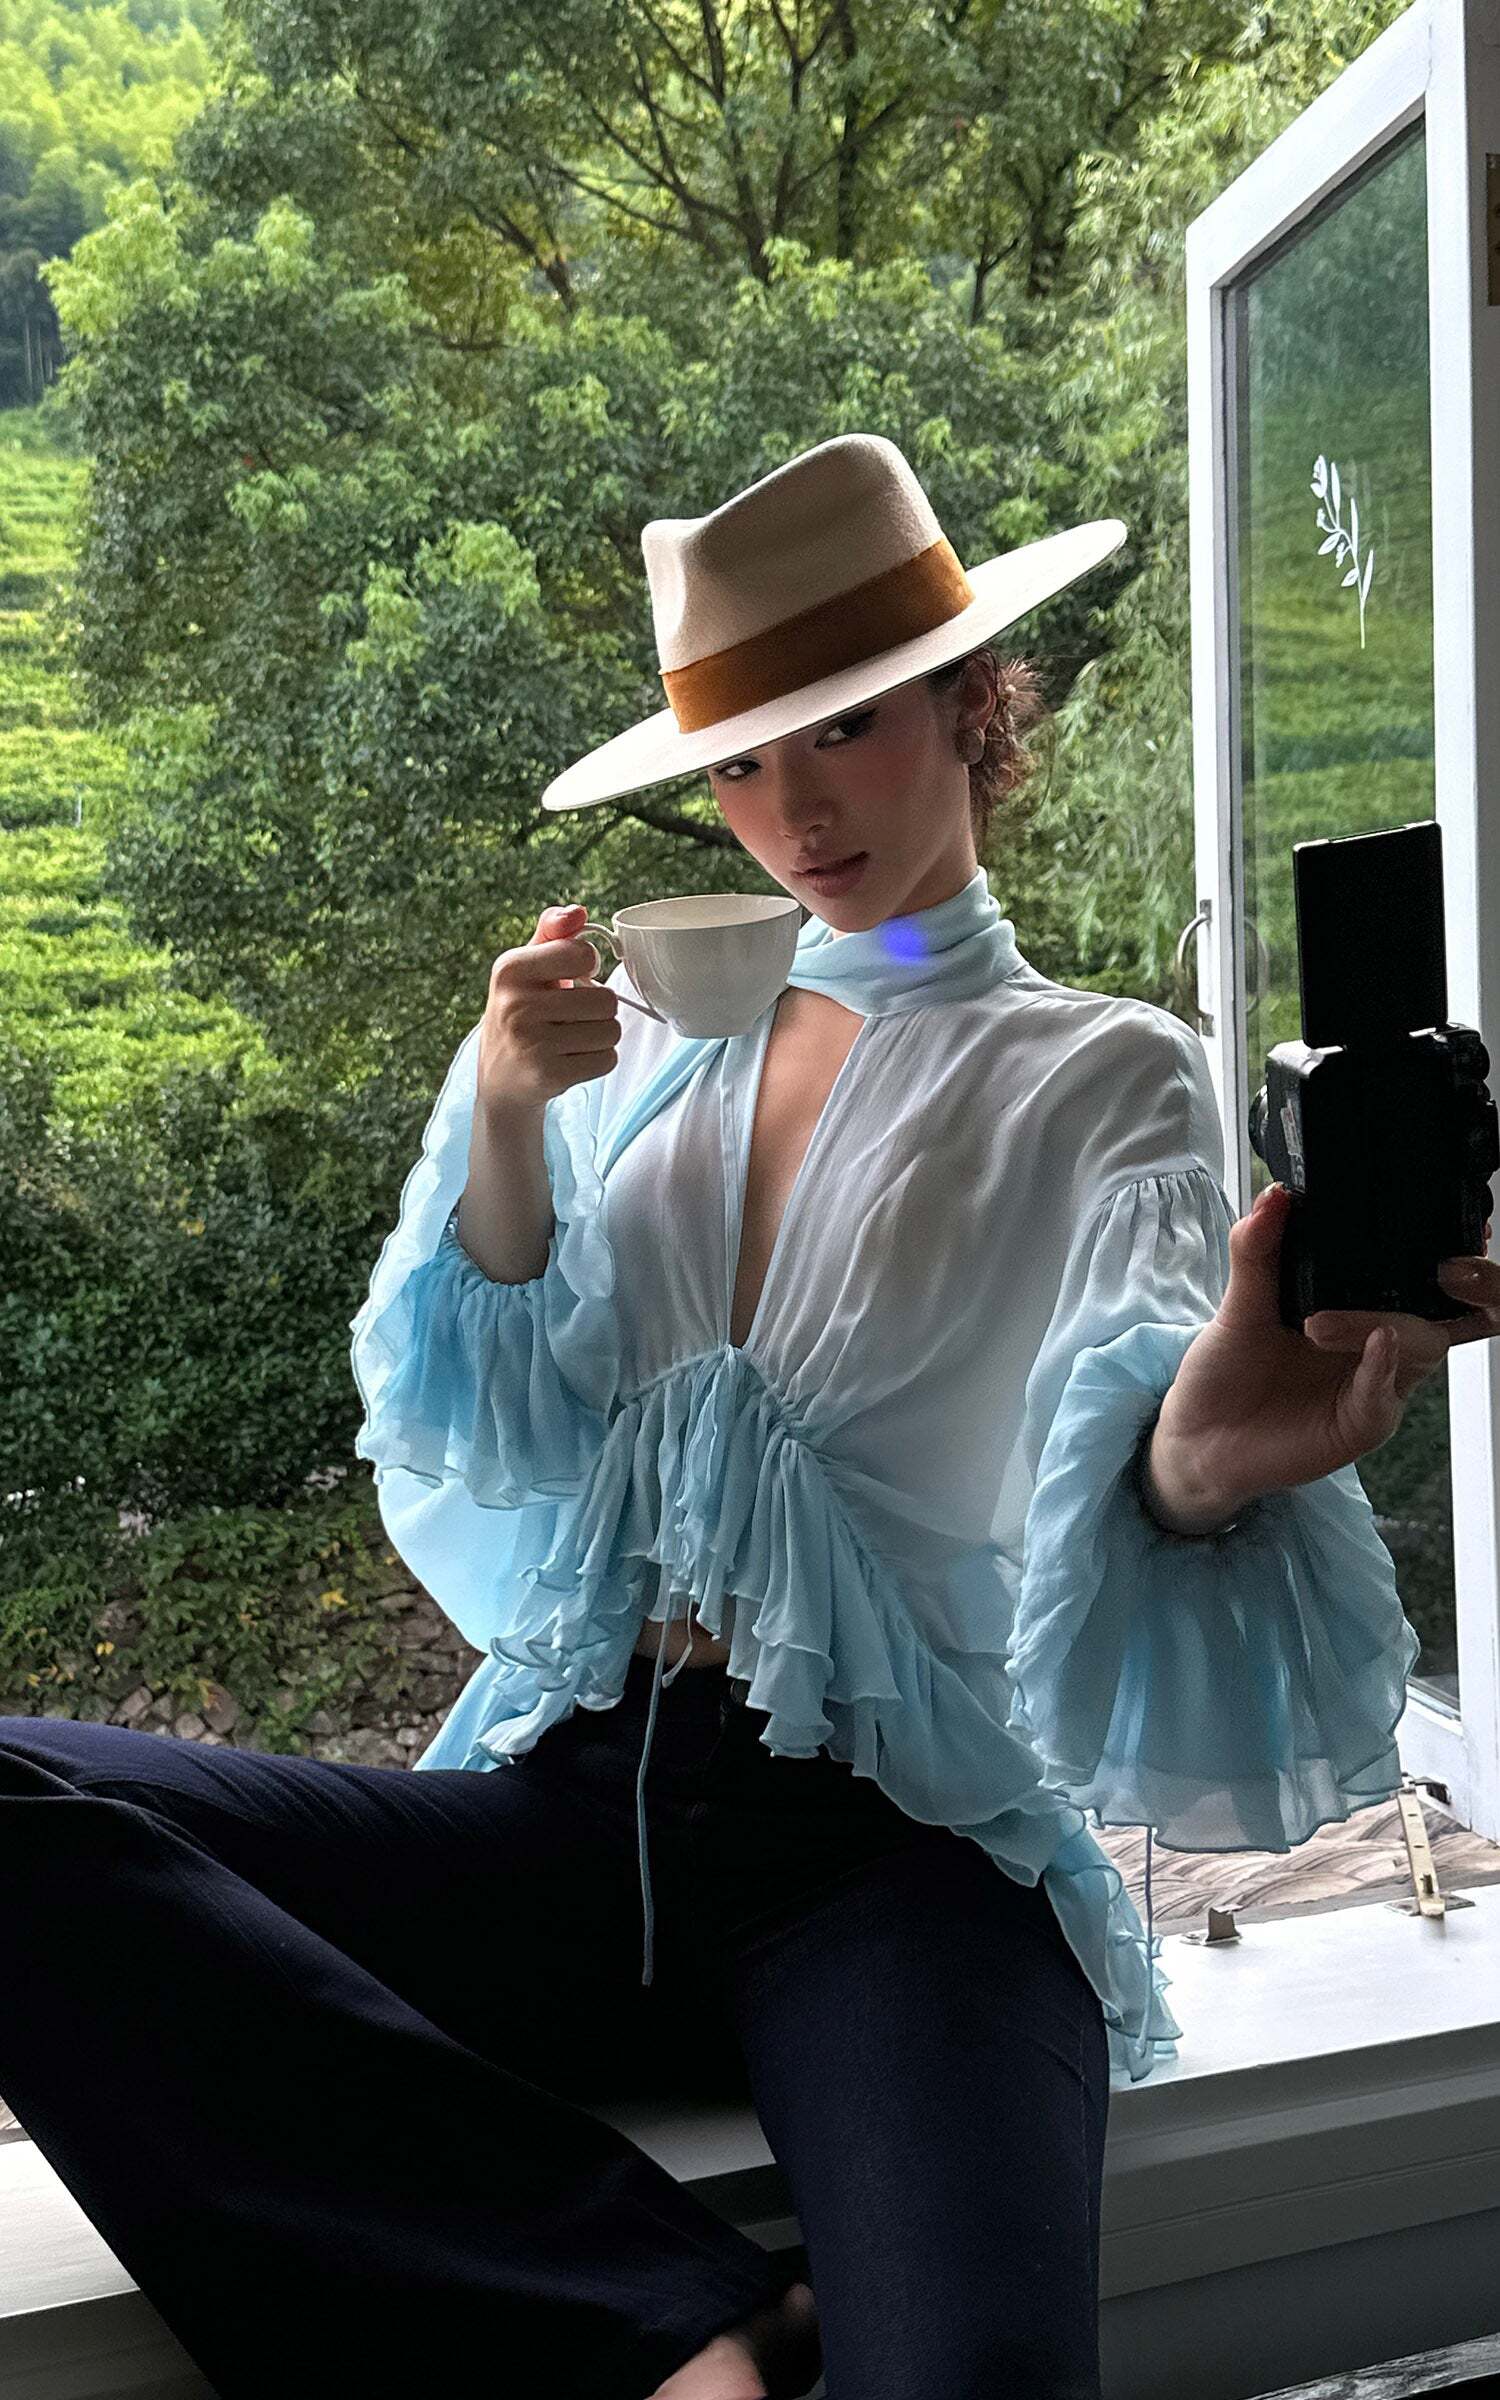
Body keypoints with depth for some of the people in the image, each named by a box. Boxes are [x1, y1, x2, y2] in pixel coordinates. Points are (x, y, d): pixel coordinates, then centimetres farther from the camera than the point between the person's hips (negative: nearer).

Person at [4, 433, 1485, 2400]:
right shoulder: (657, 1053, 14)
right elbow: (476, 1444, 7)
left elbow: (1134, 1399, -13)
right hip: (570, 1810, 5)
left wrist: (1200, 1466, -38)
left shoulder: (1105, 1081, 6)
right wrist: (504, 1123, -9)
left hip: (903, 1858, -4)